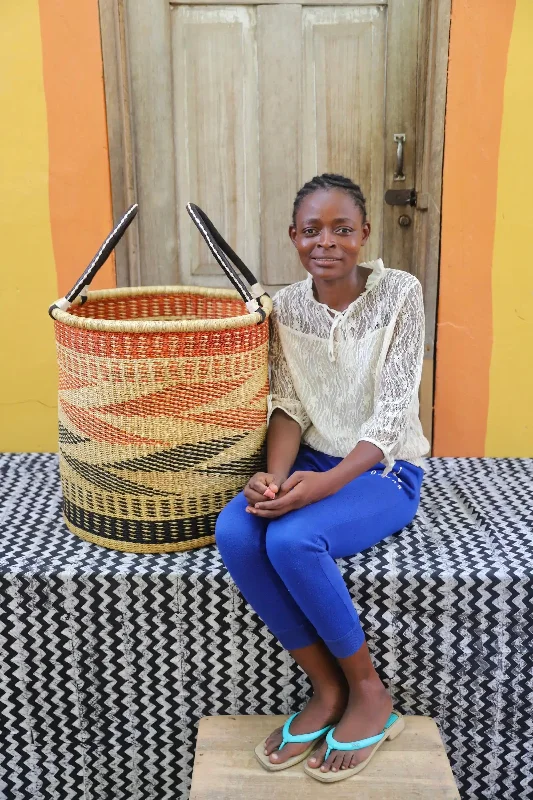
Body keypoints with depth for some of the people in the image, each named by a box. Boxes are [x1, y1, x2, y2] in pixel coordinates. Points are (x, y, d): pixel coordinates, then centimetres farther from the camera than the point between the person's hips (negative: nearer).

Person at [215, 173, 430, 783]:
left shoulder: (399, 293, -11)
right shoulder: (285, 306, 2)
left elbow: (394, 413, -16)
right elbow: (288, 407, -1)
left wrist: (326, 483, -29)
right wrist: (275, 476, -22)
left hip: (383, 468, -4)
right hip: (312, 461, 4)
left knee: (292, 540, -31)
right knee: (234, 533, -25)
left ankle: (369, 696, -6)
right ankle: (328, 689, -6)